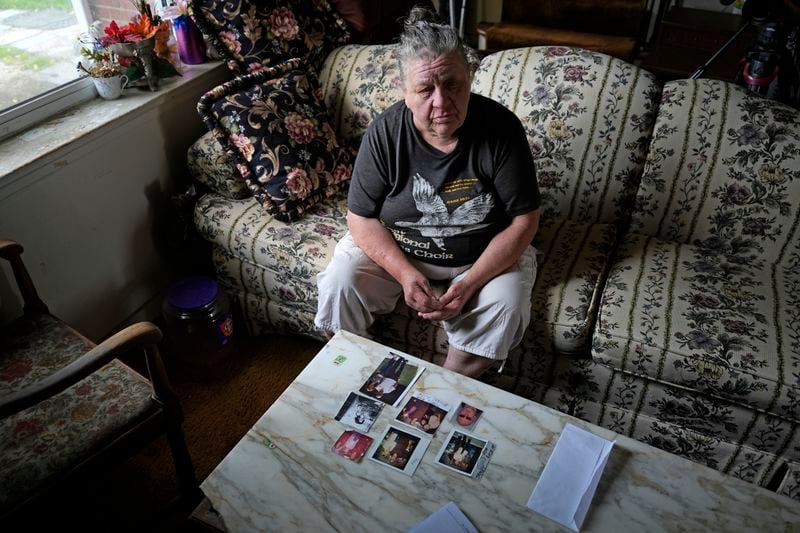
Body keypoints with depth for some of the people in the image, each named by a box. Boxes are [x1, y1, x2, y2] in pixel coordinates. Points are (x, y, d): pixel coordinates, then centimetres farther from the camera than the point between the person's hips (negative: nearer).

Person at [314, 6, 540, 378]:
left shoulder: (500, 128, -19)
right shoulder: (385, 132, -16)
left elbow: (524, 221, -15)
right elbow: (361, 218, -10)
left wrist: (468, 284, -24)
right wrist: (405, 274, -25)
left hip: (485, 254, 0)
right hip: (393, 248, 1)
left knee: (503, 311, -26)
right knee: (338, 287, -20)